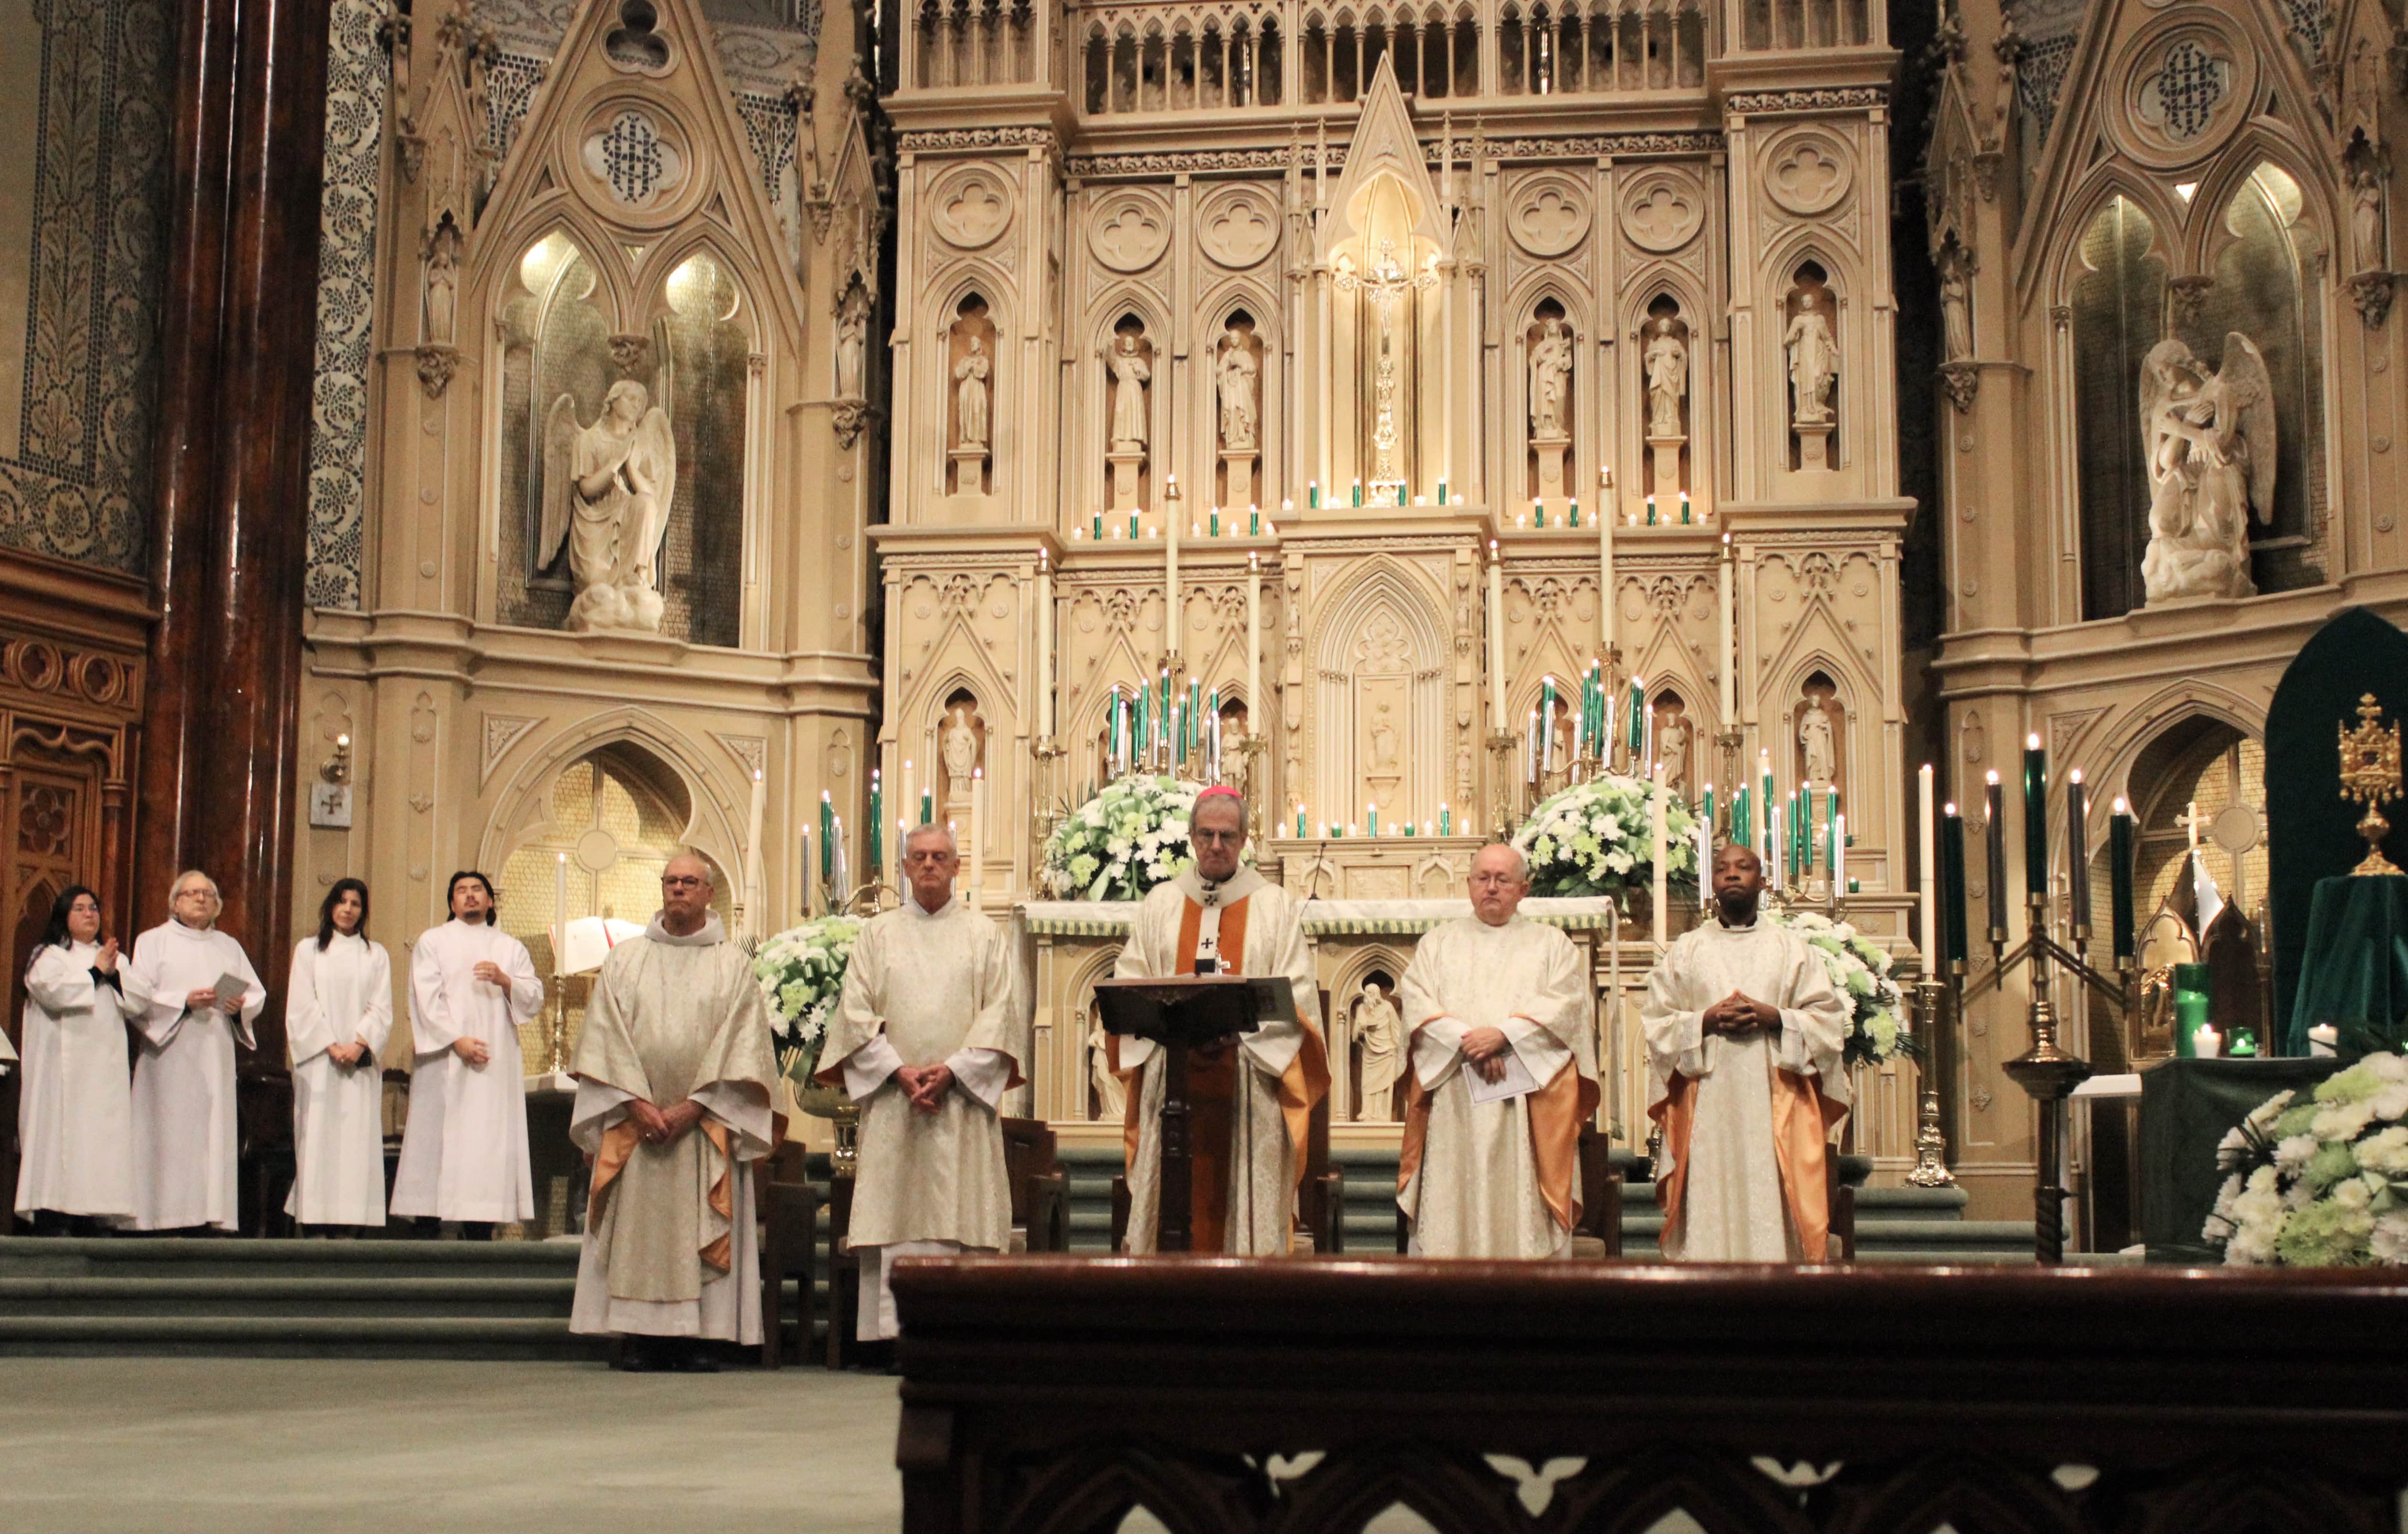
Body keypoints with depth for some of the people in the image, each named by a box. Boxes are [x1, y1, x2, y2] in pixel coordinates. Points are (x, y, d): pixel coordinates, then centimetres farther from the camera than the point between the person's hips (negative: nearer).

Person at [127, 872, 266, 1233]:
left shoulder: (229, 947, 20)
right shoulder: (154, 941, 9)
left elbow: (258, 993, 15)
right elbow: (137, 994, -3)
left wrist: (241, 1005, -8)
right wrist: (184, 1002, -15)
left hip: (216, 1057, 4)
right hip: (171, 1056, -3)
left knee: (215, 1132, -3)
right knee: (172, 1133, -10)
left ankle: (212, 1213, -5)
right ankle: (169, 1217, -11)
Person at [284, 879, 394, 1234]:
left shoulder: (377, 955, 14)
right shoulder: (308, 950, 11)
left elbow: (382, 1009, 6)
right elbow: (301, 1006, 2)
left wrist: (359, 1045, -11)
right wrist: (331, 1046, -10)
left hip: (362, 1065, 1)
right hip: (318, 1061, -1)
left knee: (359, 1138, -6)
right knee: (318, 1136, -6)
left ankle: (354, 1213, -8)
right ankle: (314, 1214, -8)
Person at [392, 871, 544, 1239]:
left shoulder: (511, 948, 19)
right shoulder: (433, 942, 11)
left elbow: (535, 999, 9)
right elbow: (427, 999, -1)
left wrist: (505, 981, -10)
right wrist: (456, 1040, -14)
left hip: (495, 1063, 2)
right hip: (444, 1060, -2)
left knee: (488, 1145, -5)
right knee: (439, 1139, -7)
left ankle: (479, 1232, -7)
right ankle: (427, 1230, -6)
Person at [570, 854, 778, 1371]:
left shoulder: (734, 965, 7)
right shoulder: (625, 959, 11)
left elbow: (740, 1043, -2)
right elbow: (606, 1037, 3)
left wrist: (694, 1106, -12)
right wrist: (636, 1102, -10)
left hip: (705, 1123, -1)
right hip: (635, 1120, 1)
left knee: (701, 1228, -4)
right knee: (636, 1225, -1)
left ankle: (698, 1334, -2)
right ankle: (641, 1335, 2)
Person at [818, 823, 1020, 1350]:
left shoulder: (985, 935, 10)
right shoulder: (878, 934, 12)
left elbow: (997, 1014, 2)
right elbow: (856, 1012, 4)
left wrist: (951, 1070, -11)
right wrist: (899, 1071, -9)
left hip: (963, 1097, -1)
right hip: (892, 1098, 1)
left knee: (961, 1212, -6)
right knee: (894, 1217, -4)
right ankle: (896, 1329, -4)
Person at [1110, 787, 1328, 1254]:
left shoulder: (1275, 905, 9)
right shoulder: (1161, 903, 15)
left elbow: (1295, 992, 0)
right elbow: (1129, 982, 9)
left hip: (1248, 1078, -1)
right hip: (1172, 1073, 2)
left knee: (1243, 1197, -5)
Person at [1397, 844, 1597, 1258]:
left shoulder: (1552, 945, 15)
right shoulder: (1438, 943, 18)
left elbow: (1566, 1003, -2)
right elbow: (1416, 1001, 2)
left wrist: (1504, 1035, -15)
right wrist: (1466, 1041, -14)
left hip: (1526, 1104, -1)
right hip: (1453, 1106, 1)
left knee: (1521, 1210, -7)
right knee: (1453, 1206, -5)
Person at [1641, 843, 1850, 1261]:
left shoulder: (1792, 948, 14)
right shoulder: (1685, 950, 14)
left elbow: (1830, 1019, 6)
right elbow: (1655, 1022, 7)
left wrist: (1775, 1018, -9)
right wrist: (1705, 1020, -9)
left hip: (1774, 1100, 0)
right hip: (1706, 1102, 0)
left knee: (1773, 1207, -7)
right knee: (1709, 1210, -6)